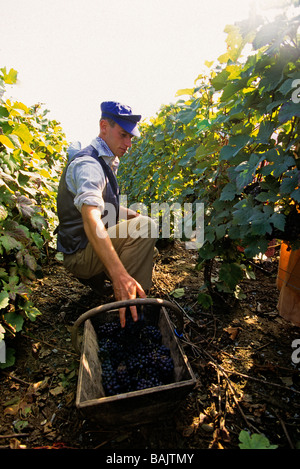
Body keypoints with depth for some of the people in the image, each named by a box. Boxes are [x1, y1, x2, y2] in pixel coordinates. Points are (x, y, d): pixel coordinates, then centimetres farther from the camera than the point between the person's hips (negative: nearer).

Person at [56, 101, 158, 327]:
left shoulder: (106, 162, 12)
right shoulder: (87, 164, -21)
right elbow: (91, 219, -40)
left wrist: (136, 215, 5)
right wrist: (119, 275, -51)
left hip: (91, 249, 10)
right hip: (80, 254, -10)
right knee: (144, 227, -27)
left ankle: (97, 276, 13)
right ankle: (128, 311, -21)